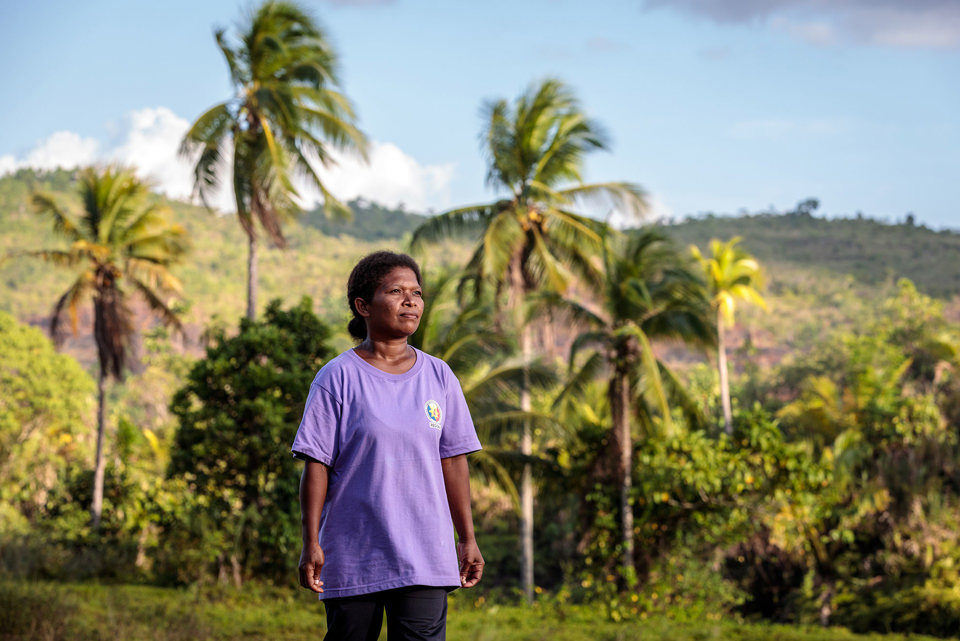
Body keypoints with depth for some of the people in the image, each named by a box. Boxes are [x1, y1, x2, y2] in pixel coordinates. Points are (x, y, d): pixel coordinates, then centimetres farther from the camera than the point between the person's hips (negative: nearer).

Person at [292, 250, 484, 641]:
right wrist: (311, 543, -8)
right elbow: (316, 465, -4)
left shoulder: (439, 377, 8)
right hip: (352, 559, -2)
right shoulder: (337, 378, -4)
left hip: (425, 558, 2)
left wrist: (468, 539, 11)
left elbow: (452, 461, 11)